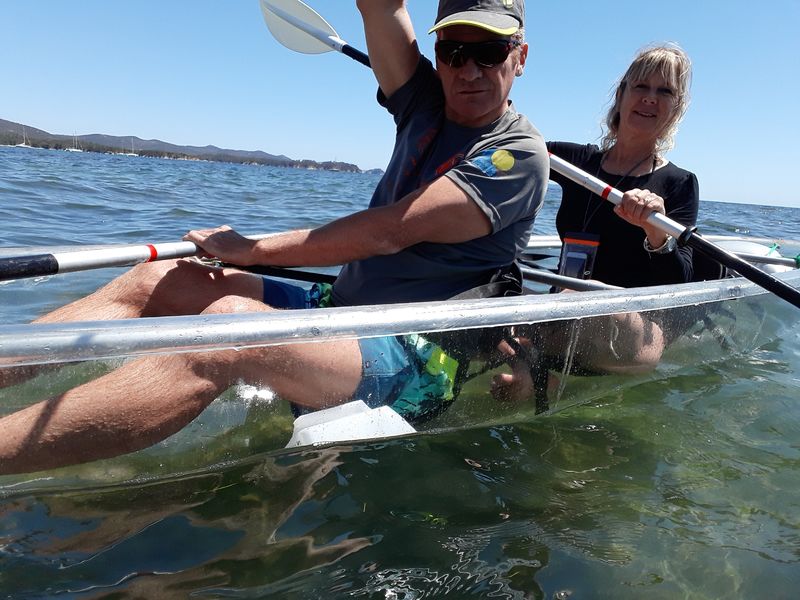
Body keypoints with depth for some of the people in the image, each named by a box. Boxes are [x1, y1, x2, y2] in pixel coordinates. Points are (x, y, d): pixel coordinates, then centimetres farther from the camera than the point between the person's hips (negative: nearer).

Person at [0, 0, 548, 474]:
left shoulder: (518, 154, -10)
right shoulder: (427, 105, 12)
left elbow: (388, 231, -17)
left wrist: (248, 249, -12)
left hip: (411, 361, -7)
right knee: (155, 281, -3)